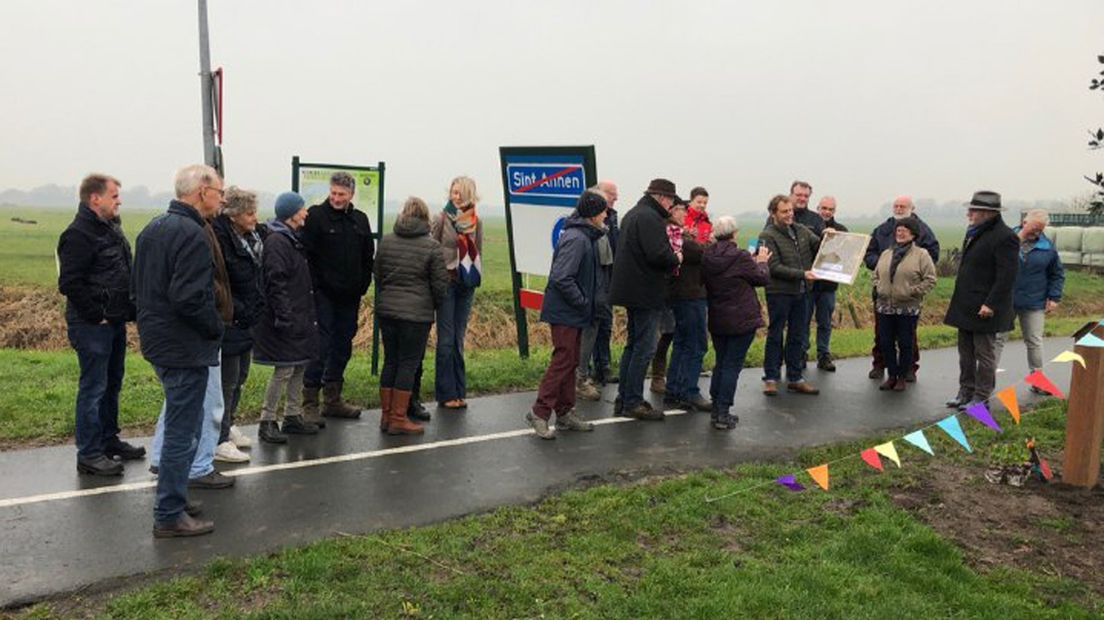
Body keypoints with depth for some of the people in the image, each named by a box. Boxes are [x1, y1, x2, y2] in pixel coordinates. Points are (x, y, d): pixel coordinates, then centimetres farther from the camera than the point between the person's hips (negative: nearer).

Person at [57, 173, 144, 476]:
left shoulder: (111, 228, 14)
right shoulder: (78, 234, -15)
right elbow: (69, 283, -20)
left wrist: (128, 310, 11)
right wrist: (97, 315, -17)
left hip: (115, 322, 9)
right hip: (92, 326, -9)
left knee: (112, 383, 17)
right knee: (94, 387, -3)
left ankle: (109, 440, 30)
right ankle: (89, 454, 5)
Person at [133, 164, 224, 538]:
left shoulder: (153, 229, 12)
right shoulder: (192, 234, -19)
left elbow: (137, 285, 18)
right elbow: (190, 297, -26)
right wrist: (217, 326, -11)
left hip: (157, 339, 10)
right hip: (185, 348, -10)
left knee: (180, 424, 22)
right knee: (183, 432, -1)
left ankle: (172, 497, 32)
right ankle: (169, 516, 8)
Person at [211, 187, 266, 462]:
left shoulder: (252, 237, 10)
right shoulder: (221, 238, -19)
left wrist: (257, 308, 13)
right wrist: (238, 311, -21)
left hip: (247, 321, 9)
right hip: (230, 324, -9)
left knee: (239, 377, 20)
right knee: (227, 381, -3)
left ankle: (227, 427, 35)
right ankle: (219, 442, 7)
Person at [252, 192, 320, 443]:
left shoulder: (294, 239, 17)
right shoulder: (276, 242, -14)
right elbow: (275, 283, -21)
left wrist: (310, 313, 19)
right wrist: (284, 316, -24)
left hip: (301, 317, 10)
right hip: (287, 320, -10)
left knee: (300, 366, 14)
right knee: (284, 370, -5)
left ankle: (293, 416, 25)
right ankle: (267, 421, 5)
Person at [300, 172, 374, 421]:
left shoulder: (360, 220, 11)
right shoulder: (316, 216, -5)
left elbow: (368, 257, 16)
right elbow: (306, 254, -10)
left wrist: (363, 284, 7)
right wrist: (315, 285, -14)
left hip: (350, 297, 6)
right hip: (324, 295, -6)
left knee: (343, 347, 12)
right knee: (321, 346, -7)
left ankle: (333, 400, 23)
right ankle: (309, 402, 1)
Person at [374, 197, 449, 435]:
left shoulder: (386, 241, 6)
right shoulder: (431, 246, -9)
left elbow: (378, 275, 13)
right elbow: (440, 283, -6)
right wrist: (437, 305, 12)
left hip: (386, 310, 5)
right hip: (417, 314, -5)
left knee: (390, 361, 13)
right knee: (408, 363, 2)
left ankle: (386, 415, 19)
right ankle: (398, 419, 5)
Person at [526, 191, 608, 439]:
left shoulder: (585, 237, 12)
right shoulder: (576, 239, -19)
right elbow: (561, 278, -26)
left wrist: (587, 303, 9)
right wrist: (583, 302, -18)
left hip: (573, 314, 10)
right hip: (565, 313, -10)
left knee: (570, 361, 14)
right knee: (563, 361, -6)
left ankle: (566, 412, 23)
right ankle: (540, 412, 1)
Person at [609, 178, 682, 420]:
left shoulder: (632, 214, 17)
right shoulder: (650, 218, -16)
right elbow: (658, 254, -26)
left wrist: (670, 257, 12)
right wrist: (676, 259, -6)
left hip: (631, 290, 11)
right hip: (645, 293, -11)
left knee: (633, 345, 17)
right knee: (644, 348, -3)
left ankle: (623, 399, 22)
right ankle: (633, 402, 2)